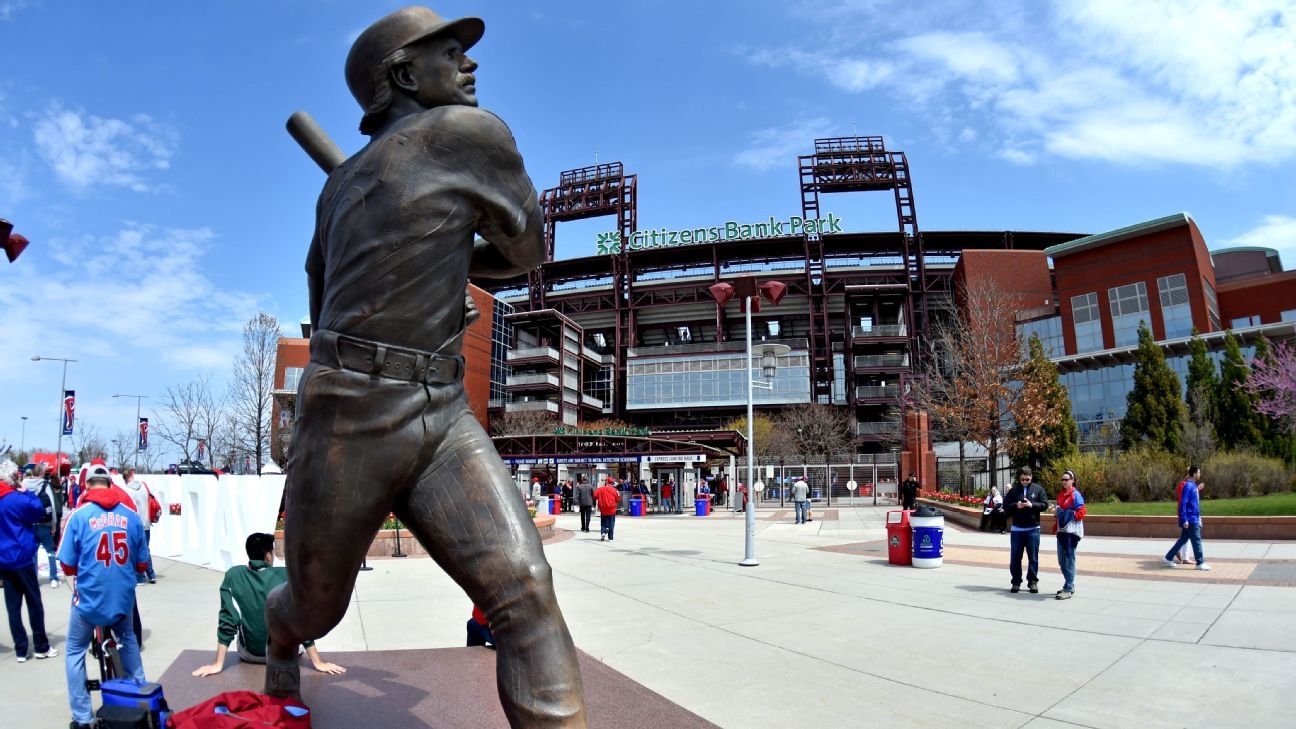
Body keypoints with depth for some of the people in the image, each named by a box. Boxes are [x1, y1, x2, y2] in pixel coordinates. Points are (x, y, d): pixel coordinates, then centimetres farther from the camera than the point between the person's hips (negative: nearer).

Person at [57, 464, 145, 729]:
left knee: (75, 651, 18)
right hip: (123, 597, 3)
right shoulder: (131, 515, -1)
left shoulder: (79, 515, -8)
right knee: (127, 640, 28)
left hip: (89, 597, -3)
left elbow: (67, 565, -4)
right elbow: (142, 564, 6)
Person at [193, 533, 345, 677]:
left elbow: (227, 621, -11)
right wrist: (318, 662, -11)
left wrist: (218, 664, -4)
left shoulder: (233, 576, -12)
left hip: (250, 654, 1)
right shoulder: (287, 576, -16)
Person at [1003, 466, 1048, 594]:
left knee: (1033, 557, 4)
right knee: (1015, 557, 4)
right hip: (1017, 529, 1)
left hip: (1033, 529, -1)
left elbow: (1044, 504, -1)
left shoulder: (1038, 489, 3)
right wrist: (1016, 505, -15)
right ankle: (1016, 582, 13)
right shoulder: (1013, 490, 4)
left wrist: (1032, 505, -16)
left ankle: (1033, 582, 15)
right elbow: (1005, 506, 3)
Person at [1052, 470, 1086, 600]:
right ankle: (1070, 585, 25)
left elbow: (1080, 513, -13)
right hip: (1061, 531, 8)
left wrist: (1063, 513, -13)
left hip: (1072, 531, -8)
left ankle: (1068, 589, -3)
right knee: (1062, 561, 11)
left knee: (1069, 560, -6)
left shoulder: (1076, 495, -7)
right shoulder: (1060, 494, 15)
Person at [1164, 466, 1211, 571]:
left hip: (1194, 519, 9)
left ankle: (1168, 558, 16)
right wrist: (1184, 520, -22)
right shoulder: (1188, 486, -16)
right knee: (1196, 541, -3)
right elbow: (1183, 503, -20)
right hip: (1190, 519, -9)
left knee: (1183, 540, 11)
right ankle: (1200, 563, 5)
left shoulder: (1193, 486, 13)